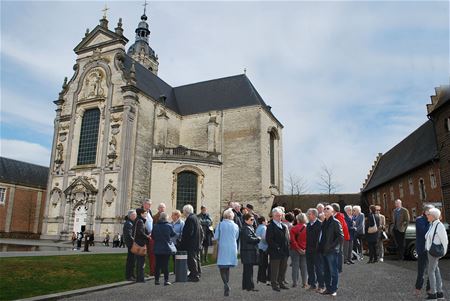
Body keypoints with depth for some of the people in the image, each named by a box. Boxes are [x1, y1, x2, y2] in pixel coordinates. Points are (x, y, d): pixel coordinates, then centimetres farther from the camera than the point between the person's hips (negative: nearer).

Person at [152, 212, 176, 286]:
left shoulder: (155, 226, -5)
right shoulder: (169, 226, -11)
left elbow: (152, 236, 4)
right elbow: (173, 234, 4)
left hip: (157, 248, 2)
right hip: (167, 248, -2)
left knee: (158, 264, 11)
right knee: (166, 264, 3)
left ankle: (156, 280, 15)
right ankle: (166, 280, 4)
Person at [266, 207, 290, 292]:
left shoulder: (284, 226, 15)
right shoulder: (270, 226, -10)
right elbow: (268, 239, -16)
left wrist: (287, 246, 8)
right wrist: (277, 247, -17)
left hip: (284, 252, 7)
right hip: (275, 252, -7)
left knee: (283, 269, 14)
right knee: (275, 270, 1)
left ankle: (281, 283, 26)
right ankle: (274, 284, 11)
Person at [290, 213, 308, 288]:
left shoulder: (293, 229, -9)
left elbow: (293, 240, -13)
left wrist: (298, 248, -8)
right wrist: (306, 249, 4)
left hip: (295, 250, -1)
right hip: (305, 251, 2)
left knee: (295, 266, 6)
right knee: (304, 266, 10)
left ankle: (294, 282, 10)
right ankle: (304, 283, 13)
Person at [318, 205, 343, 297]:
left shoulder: (335, 222, -9)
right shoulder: (324, 223, 13)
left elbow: (341, 236, -14)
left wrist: (332, 246, -15)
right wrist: (321, 246, 10)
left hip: (332, 251, -7)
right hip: (324, 251, 7)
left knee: (333, 271, 2)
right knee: (326, 272, 14)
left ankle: (334, 289, 13)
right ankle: (328, 288, 25)